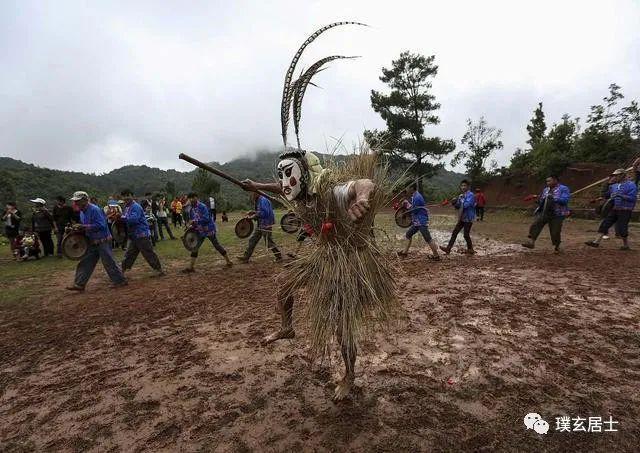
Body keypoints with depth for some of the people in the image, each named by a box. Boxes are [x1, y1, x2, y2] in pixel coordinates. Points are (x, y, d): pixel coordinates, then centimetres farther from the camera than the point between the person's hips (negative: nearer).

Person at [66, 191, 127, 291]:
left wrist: (83, 226, -24)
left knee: (109, 262, -1)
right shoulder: (82, 212, 11)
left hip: (103, 241, -9)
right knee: (85, 263, 9)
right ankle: (79, 284, 16)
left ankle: (120, 281, 11)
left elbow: (101, 225, -26)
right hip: (92, 242, 9)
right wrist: (79, 228, 3)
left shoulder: (94, 210, -18)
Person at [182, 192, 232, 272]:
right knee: (194, 247, 4)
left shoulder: (202, 206, -17)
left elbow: (206, 218, -27)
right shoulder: (191, 210, 6)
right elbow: (192, 221, 17)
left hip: (209, 230, -7)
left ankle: (228, 262, 14)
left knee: (217, 246, 1)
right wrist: (190, 225, -3)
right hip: (200, 232, 7)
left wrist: (194, 221, -29)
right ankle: (191, 267, 11)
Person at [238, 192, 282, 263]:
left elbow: (265, 212, -24)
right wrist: (255, 212, 7)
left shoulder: (263, 200, -17)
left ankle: (279, 257, 11)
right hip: (260, 225, 10)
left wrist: (255, 215, -18)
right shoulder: (257, 201, 14)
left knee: (269, 242, -3)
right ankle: (246, 257, 16)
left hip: (266, 225, -10)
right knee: (252, 240, 10)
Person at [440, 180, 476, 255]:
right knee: (454, 233, 4)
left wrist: (460, 200, -13)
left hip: (468, 218, -8)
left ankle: (470, 250, 19)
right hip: (461, 218, 8)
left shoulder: (470, 195, -14)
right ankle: (448, 248, 6)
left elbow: (466, 205, -28)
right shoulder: (460, 196, 10)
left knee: (466, 235, -1)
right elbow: (457, 207, 14)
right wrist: (454, 203, -6)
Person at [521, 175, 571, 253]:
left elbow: (565, 200, -16)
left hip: (557, 214, -4)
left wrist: (553, 199, -24)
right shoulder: (545, 190, 16)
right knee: (535, 225, -18)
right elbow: (541, 200, 22)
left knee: (555, 232, 1)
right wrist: (539, 200, 0)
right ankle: (531, 242, -24)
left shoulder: (563, 189, -1)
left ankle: (556, 246, 24)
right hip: (543, 212, 4)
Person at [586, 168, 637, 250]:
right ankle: (596, 242, 0)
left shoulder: (631, 185, -8)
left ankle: (626, 245, 15)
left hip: (625, 210, -7)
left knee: (621, 228, -2)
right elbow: (606, 196, 17)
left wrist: (620, 195, -26)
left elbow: (632, 198, -16)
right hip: (614, 209, 7)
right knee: (605, 224, 0)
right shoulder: (614, 185, 11)